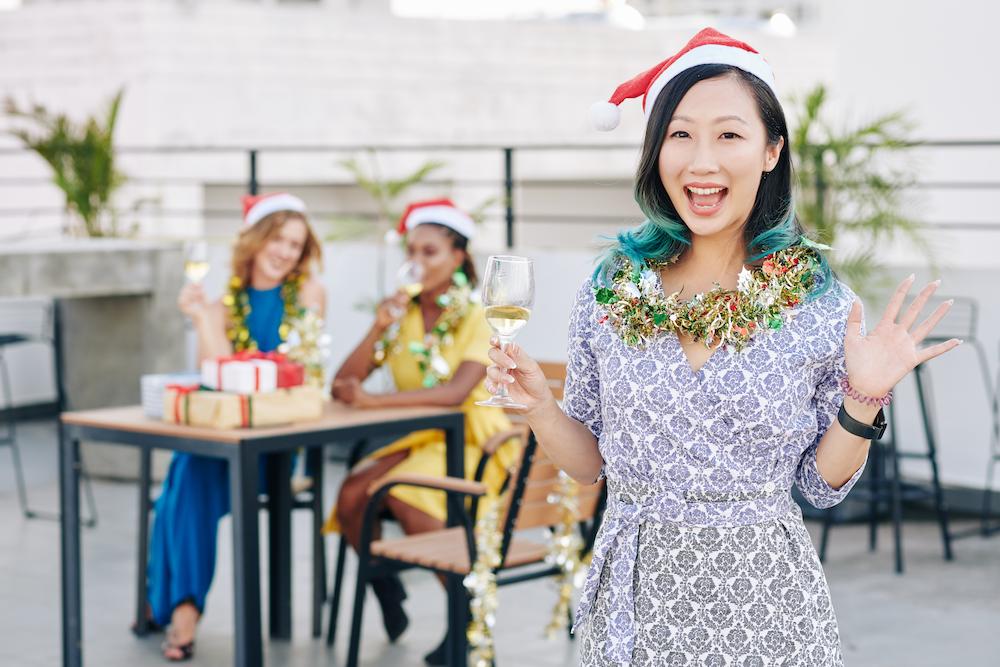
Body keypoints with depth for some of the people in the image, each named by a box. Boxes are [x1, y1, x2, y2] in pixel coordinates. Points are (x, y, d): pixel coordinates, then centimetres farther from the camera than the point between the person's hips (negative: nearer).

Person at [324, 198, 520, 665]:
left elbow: (456, 392, -26)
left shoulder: (477, 317, -8)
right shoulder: (401, 313, 7)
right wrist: (378, 328, -16)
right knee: (350, 496, -23)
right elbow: (344, 385, -2)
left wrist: (373, 400, -34)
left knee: (403, 495, -32)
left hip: (469, 443, -5)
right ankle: (387, 591, 3)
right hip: (415, 440, 5)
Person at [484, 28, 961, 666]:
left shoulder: (823, 303, -7)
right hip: (636, 601, 2)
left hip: (765, 606, -2)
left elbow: (824, 484, 1)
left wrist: (862, 401, -15)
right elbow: (590, 461, 6)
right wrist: (539, 402, -11)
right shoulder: (610, 290, -2)